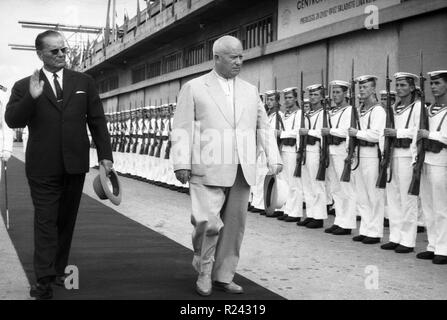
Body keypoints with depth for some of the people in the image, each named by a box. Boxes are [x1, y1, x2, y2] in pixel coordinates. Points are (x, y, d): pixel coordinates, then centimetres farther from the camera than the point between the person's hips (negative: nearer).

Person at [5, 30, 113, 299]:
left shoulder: (84, 82, 8)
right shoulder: (24, 86, 3)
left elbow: (97, 121, 8)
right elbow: (12, 120, -8)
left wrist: (105, 155, 2)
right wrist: (31, 98, -23)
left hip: (75, 164, 2)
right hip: (42, 167, -2)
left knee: (66, 221, 11)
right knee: (46, 222, -2)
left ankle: (60, 271, 23)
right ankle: (44, 280, -1)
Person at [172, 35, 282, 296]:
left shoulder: (250, 91, 16)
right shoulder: (194, 88, 5)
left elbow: (264, 127, 16)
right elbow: (182, 128, 0)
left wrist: (275, 160, 4)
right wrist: (182, 164, -9)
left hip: (242, 171, 4)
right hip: (209, 170, -4)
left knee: (234, 224, 5)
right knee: (208, 222, -12)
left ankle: (223, 276, 18)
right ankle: (204, 271, 11)